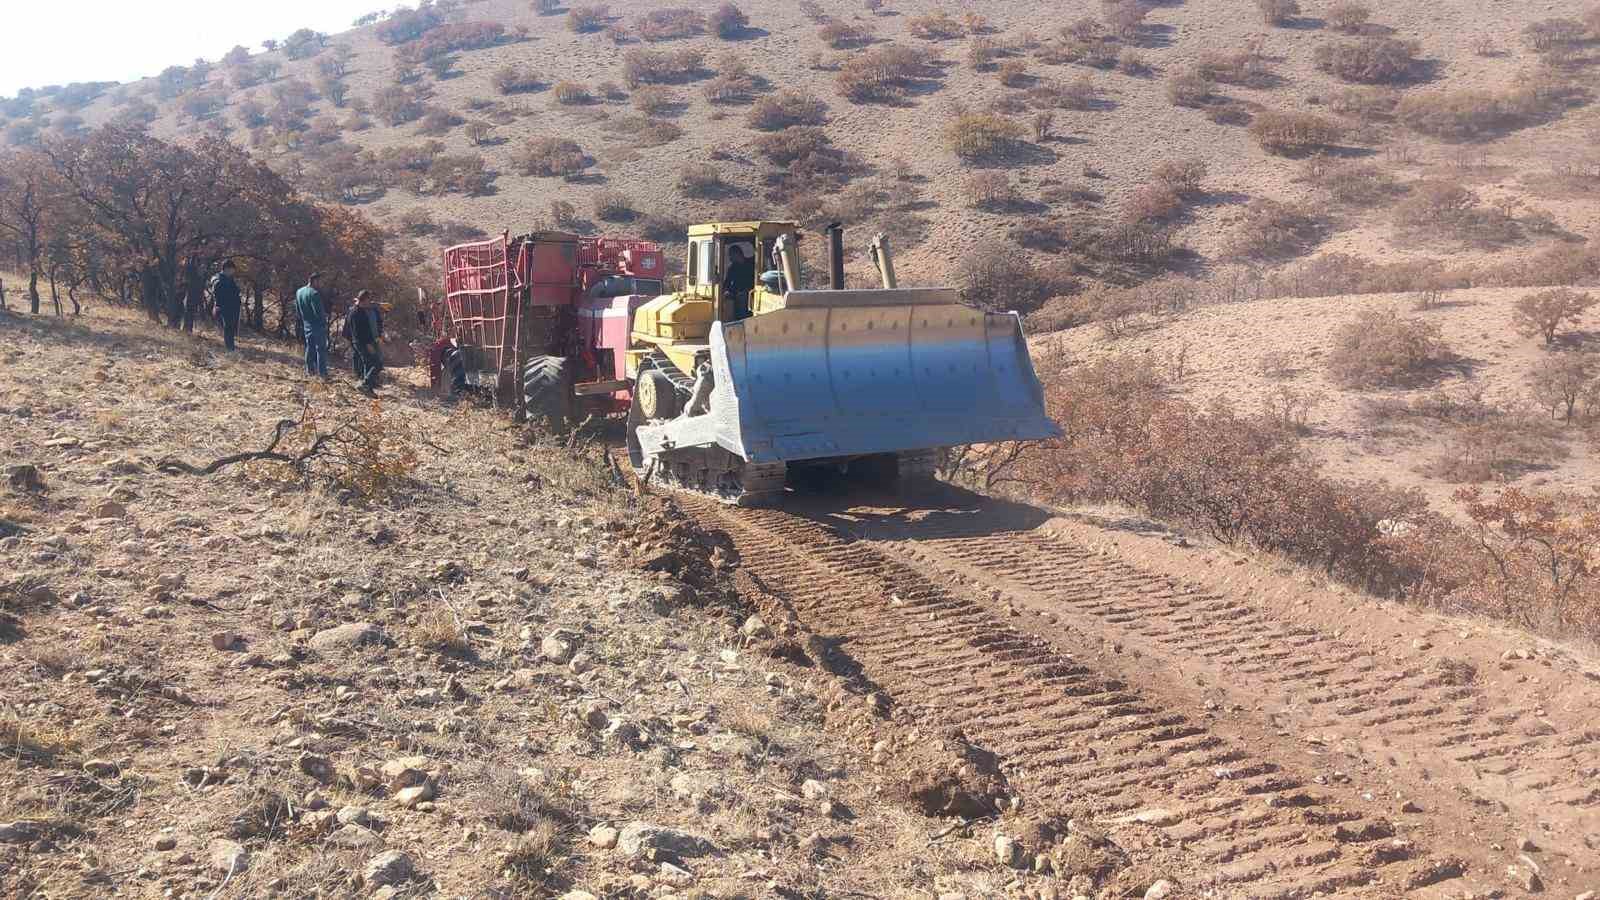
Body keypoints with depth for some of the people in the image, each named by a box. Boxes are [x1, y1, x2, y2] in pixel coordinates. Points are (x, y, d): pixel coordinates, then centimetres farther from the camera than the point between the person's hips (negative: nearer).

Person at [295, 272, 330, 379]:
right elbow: (319, 311, -22)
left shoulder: (299, 292, 6)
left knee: (309, 347, 19)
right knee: (321, 349, -2)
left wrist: (303, 322, 19)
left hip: (307, 325, 8)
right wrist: (324, 322, -9)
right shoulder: (314, 293, -21)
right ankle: (322, 372, -2)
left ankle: (309, 369, 26)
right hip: (318, 325, -8)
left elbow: (297, 310, 13)